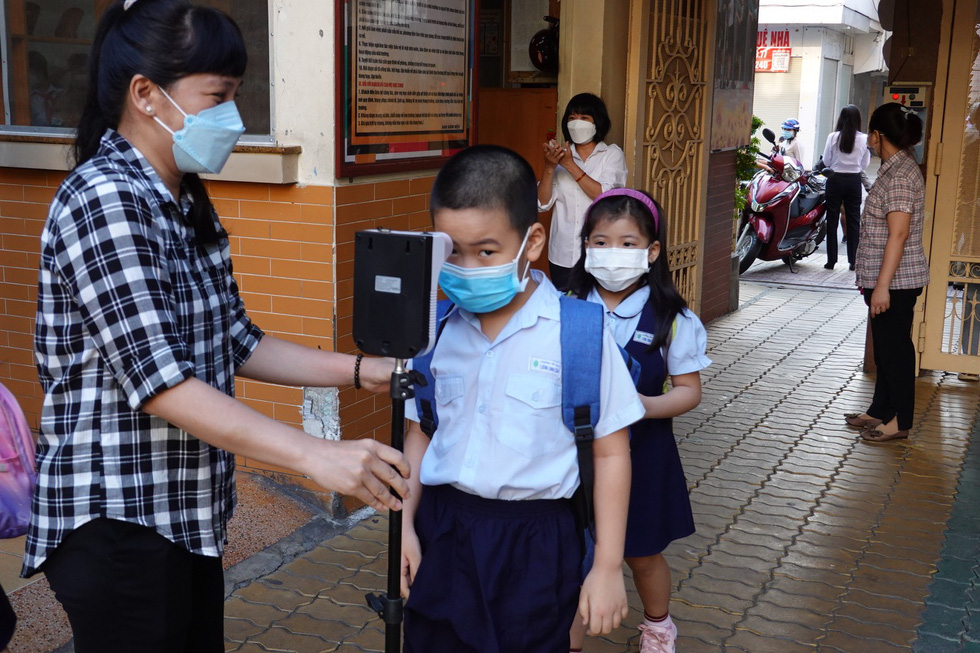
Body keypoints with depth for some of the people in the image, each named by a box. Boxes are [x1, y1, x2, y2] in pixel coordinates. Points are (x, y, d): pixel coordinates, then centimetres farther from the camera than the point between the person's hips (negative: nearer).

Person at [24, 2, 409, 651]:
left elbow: (235, 344, 12)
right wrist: (316, 455, -32)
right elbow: (159, 381, -26)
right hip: (117, 522, -9)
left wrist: (360, 370, 3)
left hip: (187, 515, 9)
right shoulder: (104, 200, -19)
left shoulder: (187, 207, 11)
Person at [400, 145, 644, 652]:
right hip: (441, 531, 4)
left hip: (533, 540, -3)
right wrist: (405, 526, 4)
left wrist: (608, 567, -4)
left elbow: (610, 453, -6)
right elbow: (420, 434, 10)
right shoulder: (437, 329, 0)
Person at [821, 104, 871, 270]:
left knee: (832, 219, 5)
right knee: (853, 220, 7)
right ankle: (853, 261, 8)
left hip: (835, 180, -1)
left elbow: (826, 161, 0)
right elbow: (864, 164, 3)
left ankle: (831, 260, 5)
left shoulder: (833, 137, -8)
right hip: (854, 180, 1)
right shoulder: (864, 139, -5)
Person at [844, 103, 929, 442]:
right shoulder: (897, 168, 12)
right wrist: (873, 281, 23)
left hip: (896, 280, -10)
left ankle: (900, 421, 10)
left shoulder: (900, 175, -19)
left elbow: (898, 234, -24)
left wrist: (882, 285, -25)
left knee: (895, 347, 0)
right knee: (886, 346, 16)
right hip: (887, 278, 10)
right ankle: (880, 411, 27)